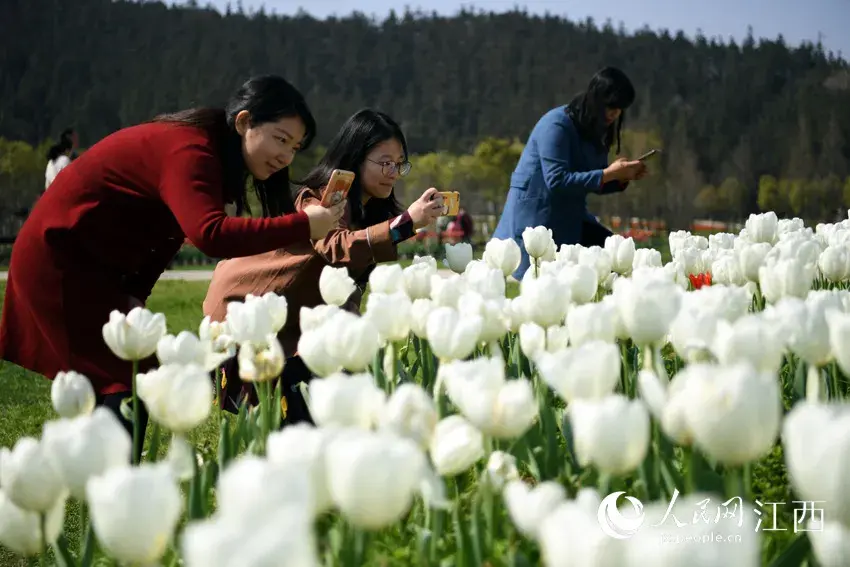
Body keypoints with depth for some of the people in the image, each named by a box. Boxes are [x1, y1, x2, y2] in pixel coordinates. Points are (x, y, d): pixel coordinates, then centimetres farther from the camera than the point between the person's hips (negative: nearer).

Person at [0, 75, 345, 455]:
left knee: (107, 384, 13)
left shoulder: (208, 151, 7)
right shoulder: (191, 151, -24)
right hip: (58, 259, -10)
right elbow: (210, 234, -41)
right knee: (129, 383, -14)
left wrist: (135, 294, -6)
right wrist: (303, 225, -39)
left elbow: (167, 232, 7)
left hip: (85, 263, 10)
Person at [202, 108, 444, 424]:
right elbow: (339, 248, -45)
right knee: (292, 419, -11)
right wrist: (406, 222, -54)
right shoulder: (325, 198, -24)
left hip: (288, 317, 9)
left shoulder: (368, 208, 4)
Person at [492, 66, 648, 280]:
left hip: (568, 217, 8)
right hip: (533, 216, -8)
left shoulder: (595, 129, 8)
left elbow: (595, 185, 13)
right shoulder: (557, 125, -18)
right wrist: (608, 173, -26)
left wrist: (623, 177, -7)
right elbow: (557, 180, -28)